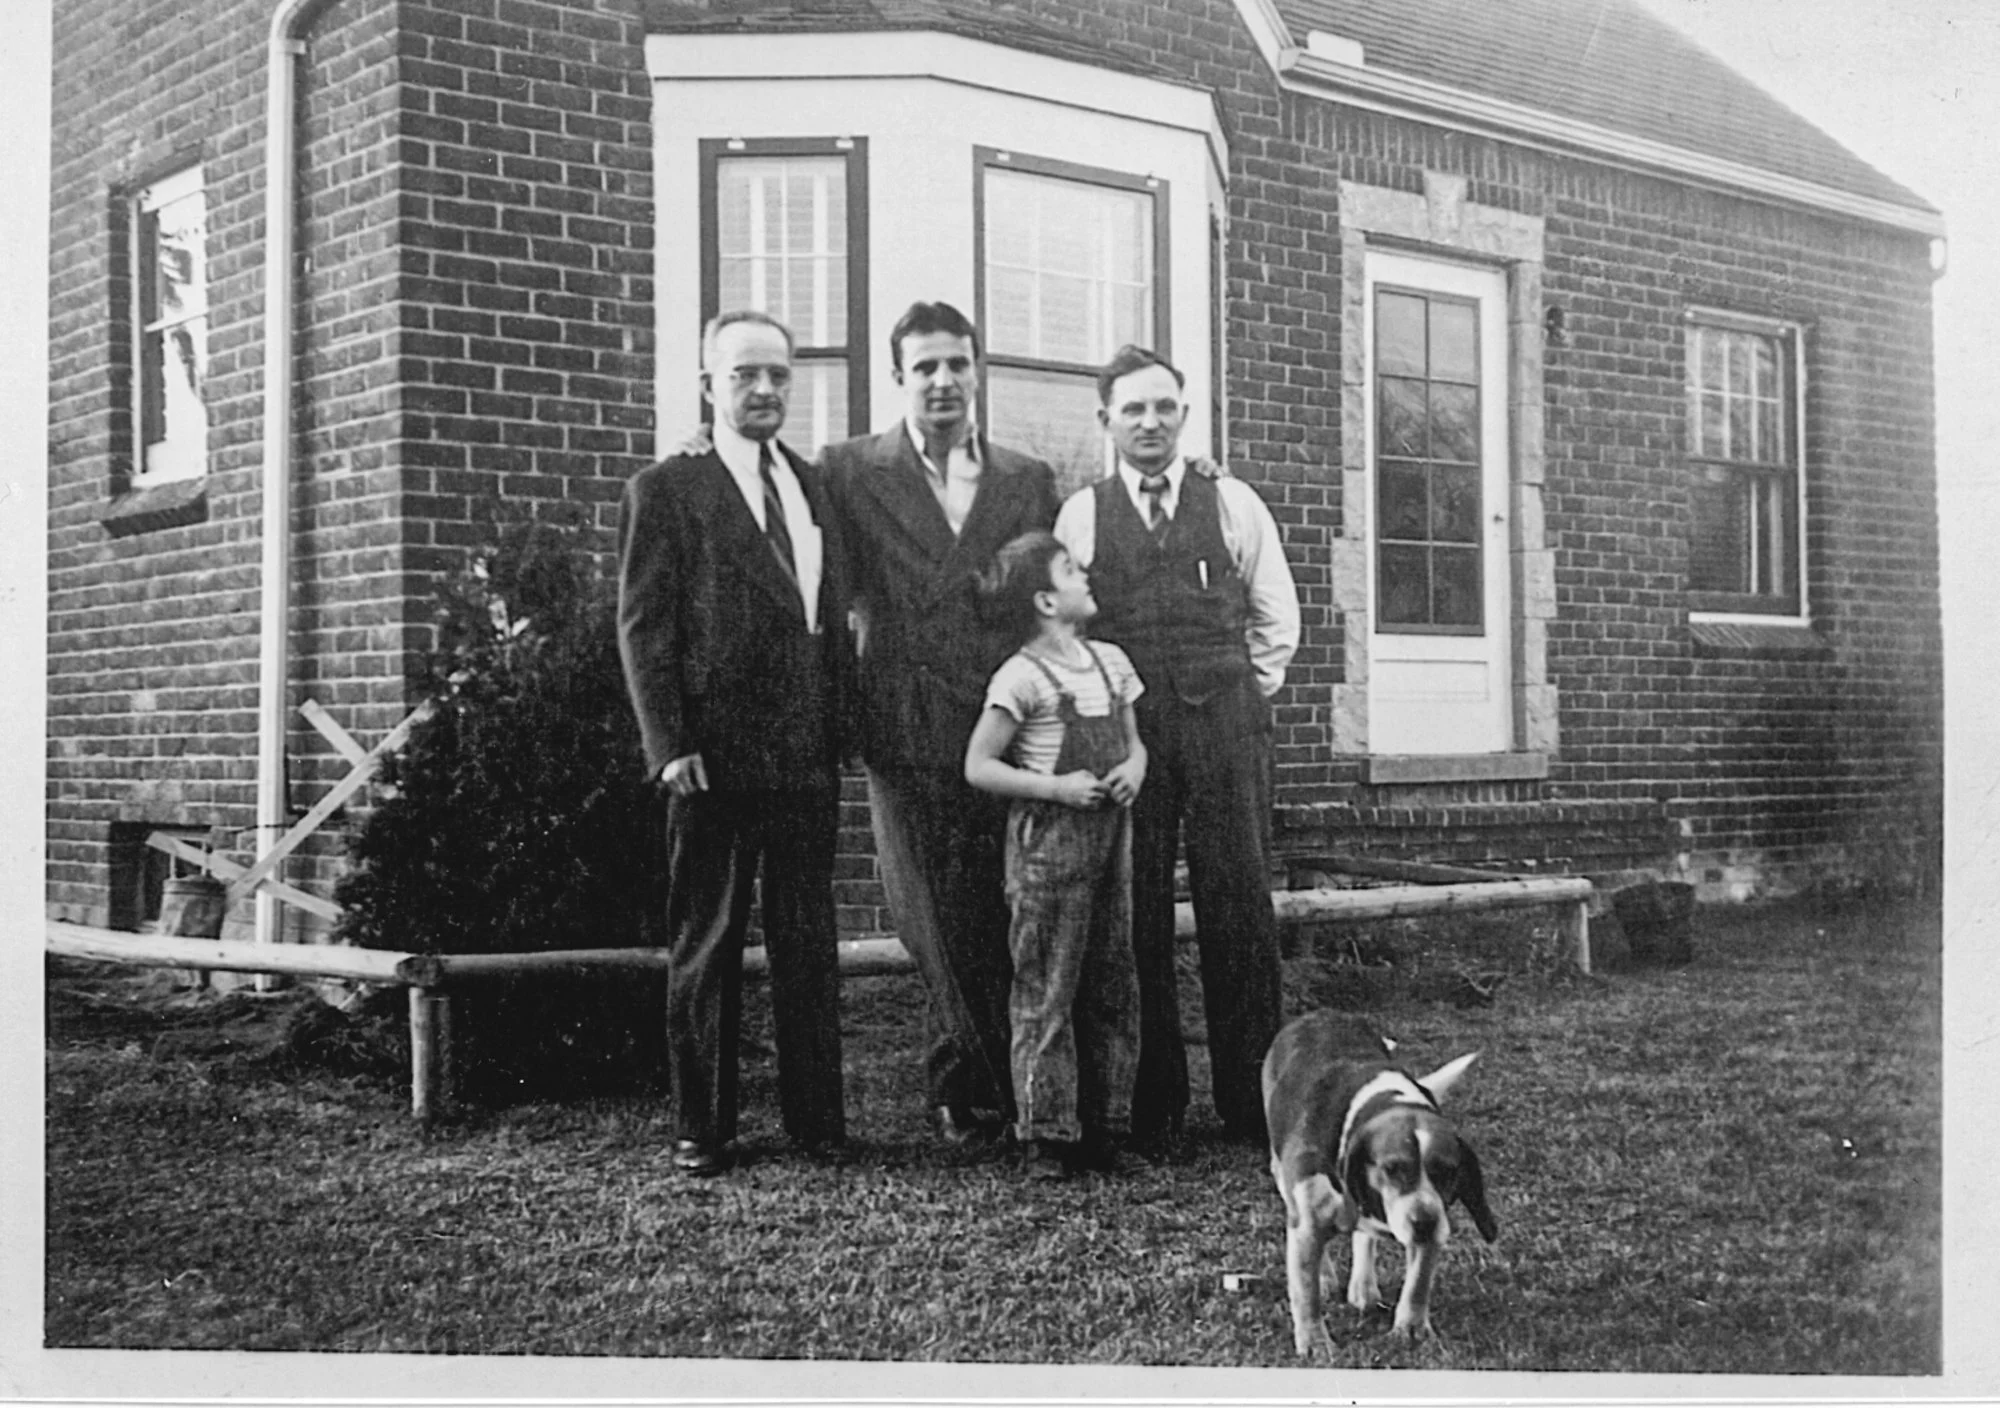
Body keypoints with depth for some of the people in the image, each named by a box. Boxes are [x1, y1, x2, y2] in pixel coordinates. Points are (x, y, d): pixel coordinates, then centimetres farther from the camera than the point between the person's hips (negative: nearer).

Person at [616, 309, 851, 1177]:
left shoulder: (816, 486, 16)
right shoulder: (666, 491, 0)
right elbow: (643, 627, -4)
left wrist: (841, 729, 8)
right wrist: (668, 744, -13)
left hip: (808, 754, 5)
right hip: (713, 754, -4)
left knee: (809, 942, 9)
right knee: (705, 945, 4)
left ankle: (815, 1116, 17)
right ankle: (701, 1126, 13)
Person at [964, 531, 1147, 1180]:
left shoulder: (1110, 662, 11)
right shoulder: (1021, 678, -10)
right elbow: (978, 766, -9)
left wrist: (1135, 767, 0)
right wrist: (1056, 788, -16)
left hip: (1110, 835, 7)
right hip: (1047, 842, -7)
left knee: (1113, 985, 10)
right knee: (1046, 993, -2)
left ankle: (1104, 1126, 20)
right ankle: (1047, 1137, 6)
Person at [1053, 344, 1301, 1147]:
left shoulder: (1232, 505, 9)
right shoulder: (1081, 515, 6)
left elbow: (1277, 619, 14)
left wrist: (1245, 696, 9)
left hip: (1225, 725, 0)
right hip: (1120, 726, 0)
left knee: (1240, 905, -1)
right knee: (1135, 915, 0)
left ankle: (1251, 1101, 7)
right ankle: (1155, 1105, 8)